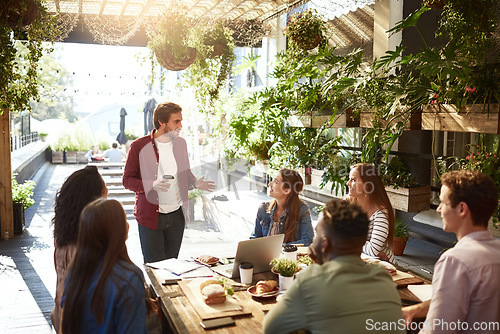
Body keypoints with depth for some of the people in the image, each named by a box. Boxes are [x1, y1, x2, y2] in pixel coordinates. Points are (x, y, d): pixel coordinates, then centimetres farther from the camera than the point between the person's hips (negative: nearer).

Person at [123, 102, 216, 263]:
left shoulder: (180, 143, 7)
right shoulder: (139, 146, -8)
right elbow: (127, 180, -6)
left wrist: (195, 183, -3)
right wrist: (152, 185, -23)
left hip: (176, 216, 4)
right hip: (150, 216, -4)